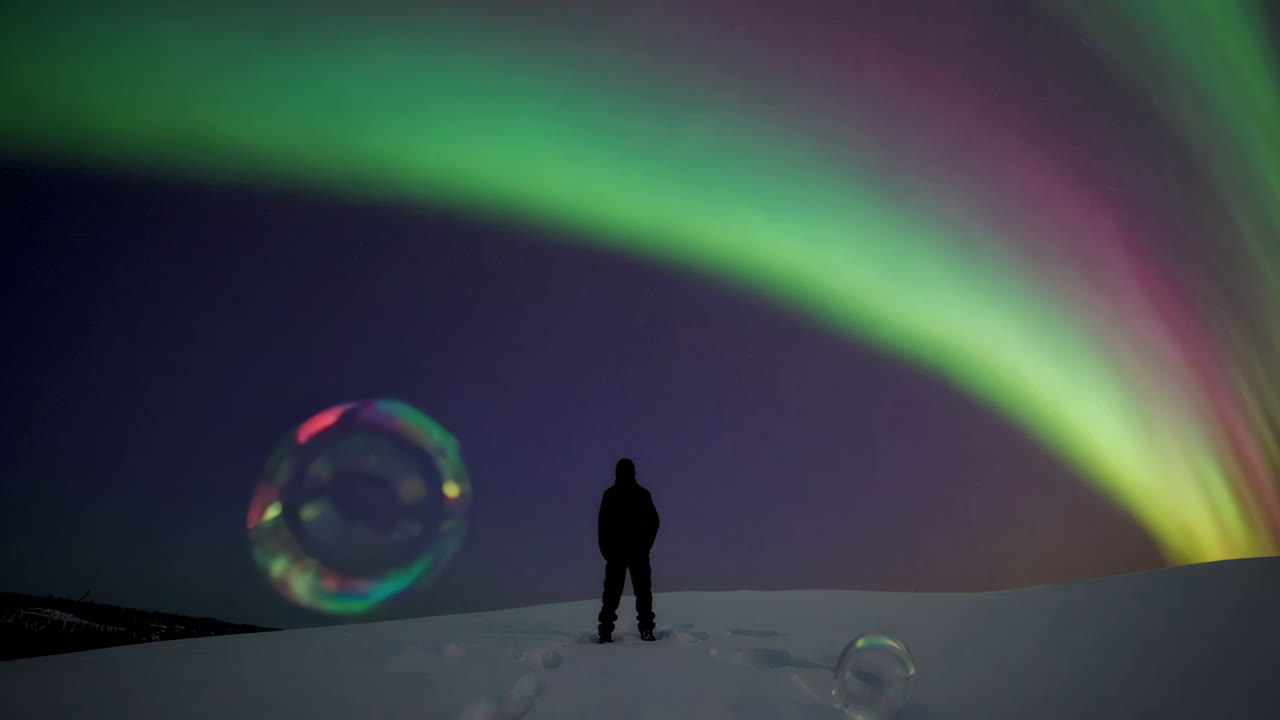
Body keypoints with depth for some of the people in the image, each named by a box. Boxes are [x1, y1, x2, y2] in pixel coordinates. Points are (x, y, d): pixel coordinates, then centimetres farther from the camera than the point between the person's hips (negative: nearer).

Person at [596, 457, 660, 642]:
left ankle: (606, 631, -1)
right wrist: (646, 545, 11)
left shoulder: (609, 495, -1)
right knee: (643, 590, 6)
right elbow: (654, 521, 3)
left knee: (612, 592, 4)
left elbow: (602, 524, -2)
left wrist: (605, 549, 5)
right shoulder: (643, 494, 1)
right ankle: (646, 630, -1)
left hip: (615, 551, 0)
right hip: (639, 551, 0)